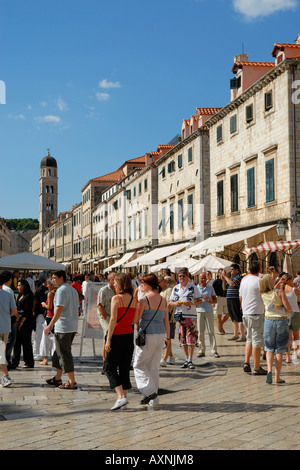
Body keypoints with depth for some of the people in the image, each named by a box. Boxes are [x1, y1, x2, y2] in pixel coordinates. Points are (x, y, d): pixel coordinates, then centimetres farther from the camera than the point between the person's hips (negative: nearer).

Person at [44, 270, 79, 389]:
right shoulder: (73, 290, 15)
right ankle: (58, 378, 25)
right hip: (73, 327, 9)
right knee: (59, 352, 18)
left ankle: (72, 382, -3)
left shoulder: (61, 290, -13)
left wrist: (50, 325, -22)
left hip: (63, 328, -9)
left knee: (65, 354, -4)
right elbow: (76, 308, 19)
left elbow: (59, 309, -22)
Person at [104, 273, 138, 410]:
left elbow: (113, 320, -16)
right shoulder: (134, 300, 6)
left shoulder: (116, 298, -12)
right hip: (129, 336, 6)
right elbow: (135, 320, 8)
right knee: (125, 368, 13)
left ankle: (121, 397, -9)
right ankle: (124, 397, 15)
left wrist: (108, 339, -14)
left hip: (117, 336, -6)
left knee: (109, 367, 2)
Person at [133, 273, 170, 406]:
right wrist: (167, 336, 22)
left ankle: (149, 391, -5)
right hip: (160, 335, 7)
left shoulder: (144, 300, -13)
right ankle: (154, 398, 18)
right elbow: (166, 321, 13)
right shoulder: (163, 300, 7)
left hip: (147, 335, -7)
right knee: (154, 365, 13)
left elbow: (136, 319, -13)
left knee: (139, 364, 7)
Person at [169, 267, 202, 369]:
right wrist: (175, 303, -10)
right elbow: (170, 303, 13)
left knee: (191, 338, -7)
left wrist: (191, 303, -17)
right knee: (182, 339, 7)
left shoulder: (193, 287, 2)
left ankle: (190, 360, -3)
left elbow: (200, 301, 2)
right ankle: (187, 359, 19)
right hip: (179, 315, 4)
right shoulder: (175, 288, 11)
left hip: (191, 315, -3)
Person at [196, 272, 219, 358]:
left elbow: (215, 300, 9)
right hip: (199, 311, 1)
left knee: (211, 331, -2)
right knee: (200, 332, 1)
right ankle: (201, 350, 9)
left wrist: (209, 300, -12)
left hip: (209, 311, -1)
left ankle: (214, 351, -1)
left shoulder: (210, 288, 8)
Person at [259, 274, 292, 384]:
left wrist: (279, 285, 26)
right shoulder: (279, 291, -13)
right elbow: (288, 308, -15)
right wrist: (290, 310, 7)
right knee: (279, 350, 7)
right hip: (282, 321, -3)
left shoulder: (263, 294, 0)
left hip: (269, 321, 3)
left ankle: (269, 370, -9)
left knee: (269, 349, 15)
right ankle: (277, 377, 9)